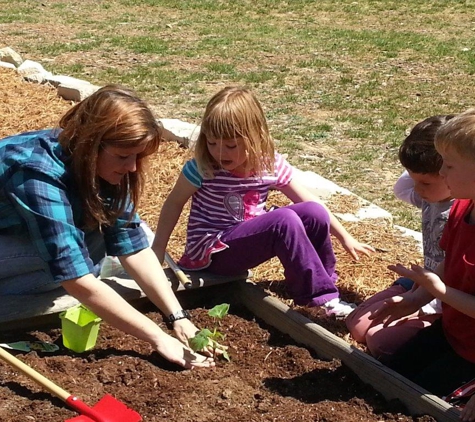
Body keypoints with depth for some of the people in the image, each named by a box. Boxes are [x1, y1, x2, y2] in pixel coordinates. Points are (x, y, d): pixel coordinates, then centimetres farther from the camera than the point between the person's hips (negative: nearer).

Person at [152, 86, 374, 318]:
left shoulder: (272, 165, -5)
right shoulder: (202, 169, -17)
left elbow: (309, 202, 3)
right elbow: (174, 203, -4)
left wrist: (345, 237, 6)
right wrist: (157, 251, -4)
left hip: (252, 236, 5)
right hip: (212, 252, -5)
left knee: (314, 212, -16)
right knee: (285, 221, -29)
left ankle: (324, 286, 1)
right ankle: (320, 299, -19)